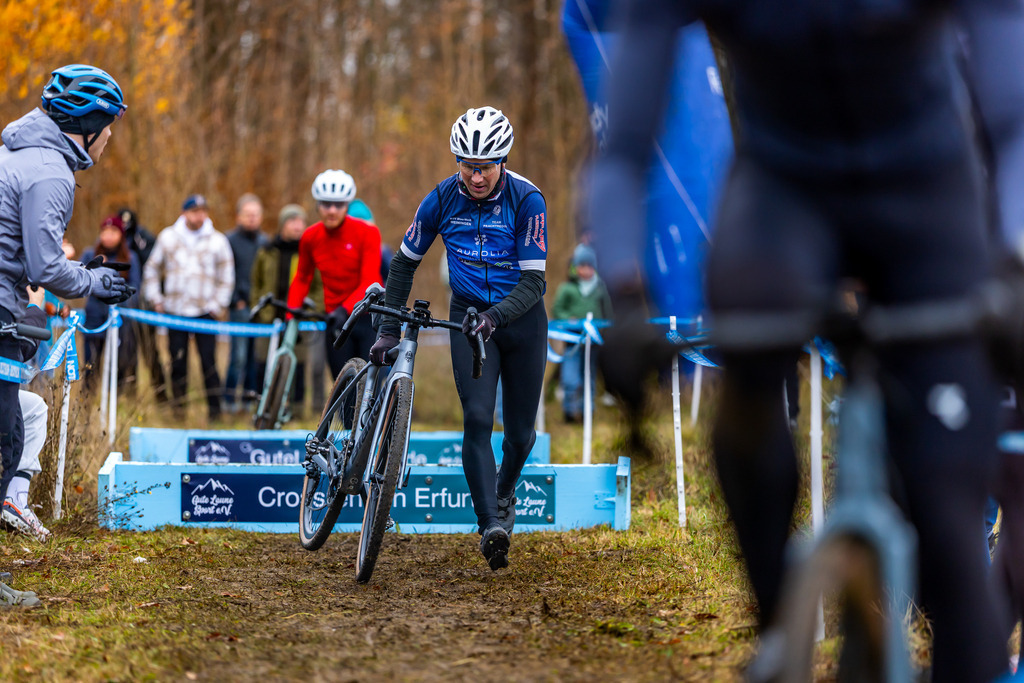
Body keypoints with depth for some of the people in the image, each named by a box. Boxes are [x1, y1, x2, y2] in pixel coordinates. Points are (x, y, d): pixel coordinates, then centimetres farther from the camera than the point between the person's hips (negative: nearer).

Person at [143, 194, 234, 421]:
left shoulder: (217, 241, 3)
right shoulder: (168, 237, 7)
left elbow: (226, 277, 7)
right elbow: (151, 269, 17)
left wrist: (217, 305, 0)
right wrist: (156, 299, 9)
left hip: (205, 313, -2)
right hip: (175, 312, 2)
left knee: (208, 362, -8)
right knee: (178, 362, 2)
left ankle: (214, 409, -3)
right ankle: (178, 407, 12)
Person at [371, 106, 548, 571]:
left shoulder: (526, 200, -20)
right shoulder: (443, 199, -13)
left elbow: (534, 281, -22)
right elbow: (405, 262, 0)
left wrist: (495, 315, -39)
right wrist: (389, 330, -5)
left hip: (521, 319, 0)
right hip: (467, 316, 1)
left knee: (520, 432, 7)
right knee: (477, 418, -20)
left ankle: (505, 488, 40)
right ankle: (490, 526, -24)